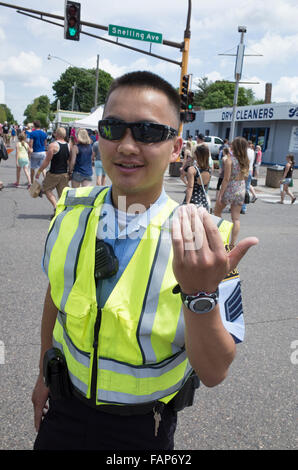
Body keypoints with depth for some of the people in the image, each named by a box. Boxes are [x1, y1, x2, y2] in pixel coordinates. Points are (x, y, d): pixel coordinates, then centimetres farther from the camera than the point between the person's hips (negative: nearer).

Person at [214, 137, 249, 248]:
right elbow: (245, 176, 8)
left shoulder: (229, 160, -15)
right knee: (236, 218, 7)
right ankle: (232, 244, 9)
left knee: (217, 211, 19)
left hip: (229, 190, -5)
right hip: (241, 190, 5)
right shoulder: (246, 161, 2)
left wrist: (220, 195, -13)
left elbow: (226, 179, -16)